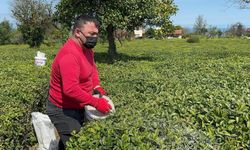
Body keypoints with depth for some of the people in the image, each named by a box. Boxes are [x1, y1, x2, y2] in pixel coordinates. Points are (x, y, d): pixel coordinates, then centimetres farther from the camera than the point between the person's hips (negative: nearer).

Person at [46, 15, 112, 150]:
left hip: (77, 107, 9)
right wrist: (96, 103, -26)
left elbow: (92, 68, 18)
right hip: (64, 111, -9)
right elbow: (71, 90, -34)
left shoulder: (86, 48, 3)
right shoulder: (69, 54, -28)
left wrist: (96, 86, 0)